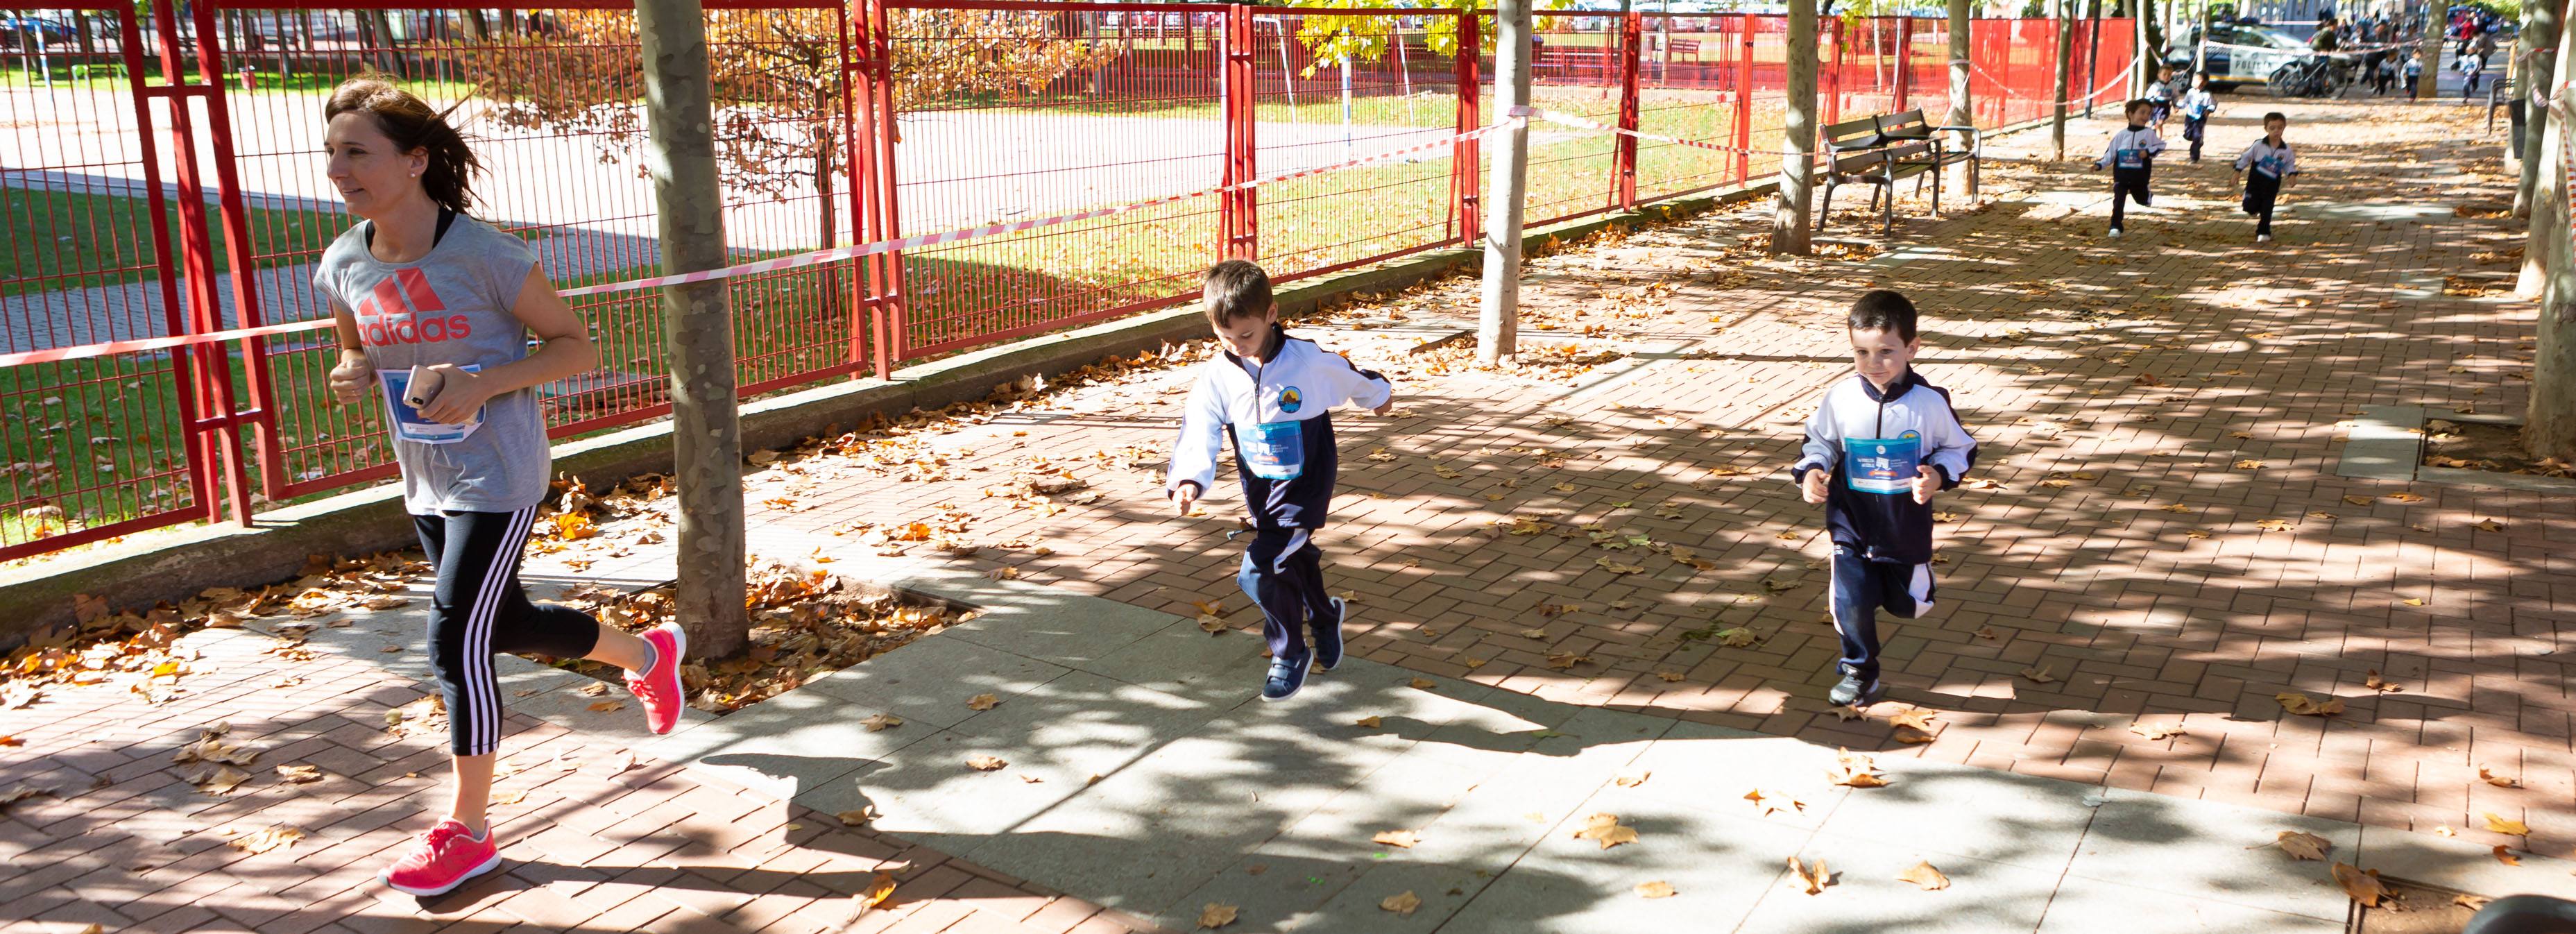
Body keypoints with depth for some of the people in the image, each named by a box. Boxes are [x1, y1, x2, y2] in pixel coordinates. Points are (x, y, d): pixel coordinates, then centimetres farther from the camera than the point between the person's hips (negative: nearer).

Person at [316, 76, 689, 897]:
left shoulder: (484, 257, -21)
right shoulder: (343, 267, -3)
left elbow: (576, 346, -13)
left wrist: (483, 385, -26)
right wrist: (351, 376, -9)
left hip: (498, 477, -7)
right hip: (425, 483, 7)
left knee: (457, 638, -9)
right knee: (507, 624, 19)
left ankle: (467, 831, 7)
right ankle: (647, 653, 46)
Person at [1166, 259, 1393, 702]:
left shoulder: (1310, 362, -18)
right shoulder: (1217, 375, -10)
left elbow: (1352, 379, 3)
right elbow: (1199, 430, -15)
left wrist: (1379, 394, 23)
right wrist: (1189, 479, -33)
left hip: (1305, 486, -5)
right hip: (1259, 489, 5)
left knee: (1260, 569, -17)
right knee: (1295, 557, 23)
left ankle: (1290, 654, 3)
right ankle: (1325, 617, 53)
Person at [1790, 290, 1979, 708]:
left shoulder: (1930, 402, -14)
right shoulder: (1840, 399, -11)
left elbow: (1960, 449, 0)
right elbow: (1819, 440, 6)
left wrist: (1938, 476, -18)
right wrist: (1811, 472, -13)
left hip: (1907, 528, 0)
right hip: (1851, 524, 0)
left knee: (1907, 605, 17)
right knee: (1852, 602, -7)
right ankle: (1859, 671, 17)